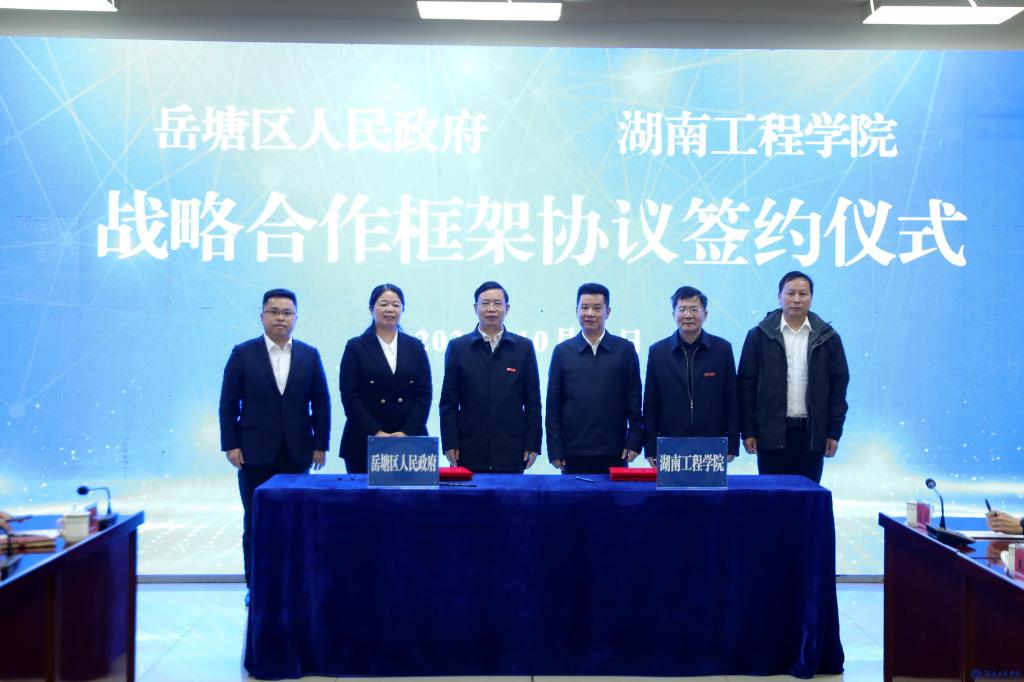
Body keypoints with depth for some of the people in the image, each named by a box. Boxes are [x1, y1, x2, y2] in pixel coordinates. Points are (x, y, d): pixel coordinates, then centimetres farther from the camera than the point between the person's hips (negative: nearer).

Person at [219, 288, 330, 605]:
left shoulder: (309, 355, 6)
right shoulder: (243, 353, 1)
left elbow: (321, 402, 6)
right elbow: (229, 402, 0)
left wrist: (320, 444, 1)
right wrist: (230, 445, -6)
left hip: (297, 453, 1)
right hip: (256, 452, -1)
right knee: (255, 520, 4)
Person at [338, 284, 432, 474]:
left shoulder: (415, 347, 11)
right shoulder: (355, 347, 4)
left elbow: (424, 394, 5)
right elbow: (349, 396, -3)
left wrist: (407, 432, -7)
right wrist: (377, 433, -12)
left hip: (410, 441, 2)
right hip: (365, 442, -2)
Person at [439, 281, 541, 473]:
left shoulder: (524, 347, 7)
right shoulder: (457, 347, 6)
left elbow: (533, 400, 7)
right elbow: (449, 401, 5)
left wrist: (532, 444, 1)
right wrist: (450, 443, -3)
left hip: (511, 453, 0)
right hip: (469, 452, 0)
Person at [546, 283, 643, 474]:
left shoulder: (625, 350, 6)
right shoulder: (562, 351, 6)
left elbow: (635, 400, 6)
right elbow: (553, 406, 6)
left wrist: (634, 442, -1)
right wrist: (555, 451, 0)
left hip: (615, 453, 0)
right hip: (574, 453, 0)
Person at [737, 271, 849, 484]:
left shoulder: (828, 337, 5)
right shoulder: (759, 336, 1)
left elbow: (838, 385, 6)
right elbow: (746, 385, 1)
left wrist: (834, 432, 2)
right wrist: (748, 431, -3)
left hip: (812, 434, 1)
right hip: (772, 433, -1)